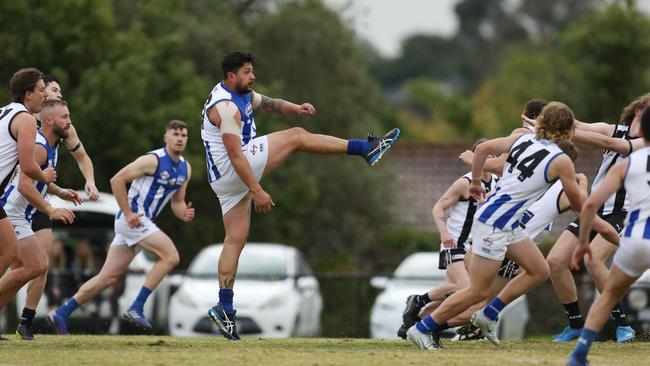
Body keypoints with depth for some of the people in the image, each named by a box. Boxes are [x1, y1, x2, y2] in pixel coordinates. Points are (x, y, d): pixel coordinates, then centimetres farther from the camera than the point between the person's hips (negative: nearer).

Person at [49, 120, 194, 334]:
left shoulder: (185, 169, 13)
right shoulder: (153, 160, -12)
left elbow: (177, 202, 21)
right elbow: (117, 180, -13)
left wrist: (184, 214, -2)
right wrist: (128, 213, -17)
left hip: (142, 221, 8)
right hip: (132, 218, -8)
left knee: (109, 277, 6)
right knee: (170, 256, -17)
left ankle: (61, 314, 8)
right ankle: (137, 308, -15)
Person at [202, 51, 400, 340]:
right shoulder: (226, 107, -19)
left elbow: (268, 104, 18)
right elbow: (235, 155, -23)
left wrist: (296, 108, -4)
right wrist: (257, 192, -24)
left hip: (225, 182, 10)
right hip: (230, 172, -10)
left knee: (235, 241, 8)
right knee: (296, 136, -7)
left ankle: (224, 308, 4)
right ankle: (367, 148, -3)